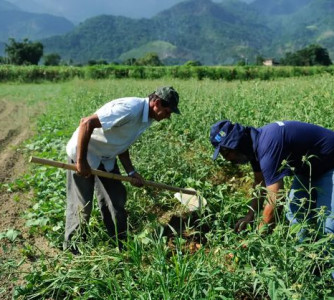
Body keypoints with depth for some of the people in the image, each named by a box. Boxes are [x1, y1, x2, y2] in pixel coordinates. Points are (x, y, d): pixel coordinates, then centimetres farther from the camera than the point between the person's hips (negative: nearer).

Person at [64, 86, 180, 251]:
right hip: (83, 153, -8)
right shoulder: (130, 109, -30)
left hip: (106, 158, 9)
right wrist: (81, 161, -27)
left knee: (117, 199, 10)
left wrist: (131, 172, -1)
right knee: (81, 205, 0)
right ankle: (72, 248, 21)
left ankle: (120, 243, 25)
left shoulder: (147, 118, 0)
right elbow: (86, 123, -32)